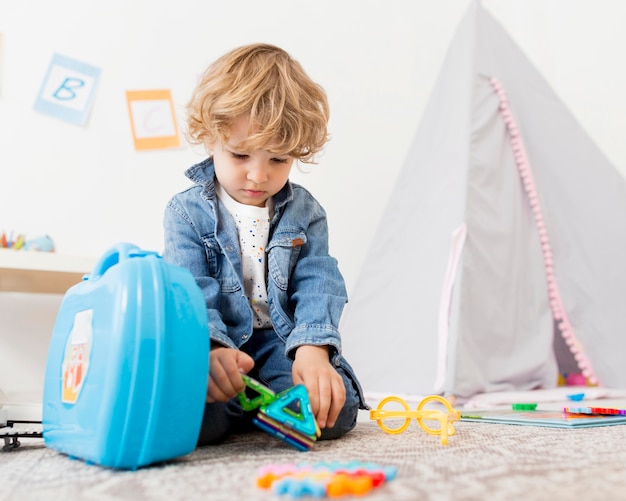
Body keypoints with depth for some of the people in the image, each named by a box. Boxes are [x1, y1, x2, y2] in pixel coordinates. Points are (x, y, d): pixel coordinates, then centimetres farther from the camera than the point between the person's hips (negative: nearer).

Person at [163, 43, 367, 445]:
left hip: (283, 342, 2)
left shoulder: (305, 212, 7)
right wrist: (210, 349, -32)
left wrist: (312, 348, -24)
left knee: (336, 409, -24)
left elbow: (318, 285, -3)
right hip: (216, 344, -2)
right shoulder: (187, 212, 0)